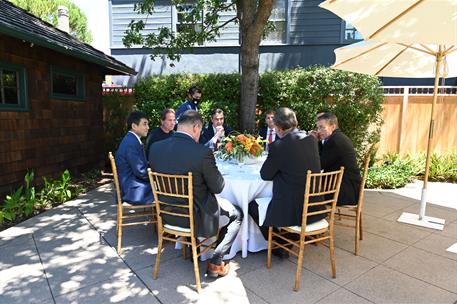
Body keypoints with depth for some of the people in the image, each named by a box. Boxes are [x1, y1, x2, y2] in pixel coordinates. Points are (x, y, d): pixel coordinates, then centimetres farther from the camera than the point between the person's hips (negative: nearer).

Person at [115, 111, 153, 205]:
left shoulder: (131, 139, 10)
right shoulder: (132, 143, -20)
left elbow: (142, 165, 13)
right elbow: (141, 172, -20)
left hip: (132, 187, 9)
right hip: (133, 191, -9)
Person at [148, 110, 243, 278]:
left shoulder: (155, 147, -8)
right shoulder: (203, 152, -25)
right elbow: (217, 187, -13)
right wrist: (211, 171, 8)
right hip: (195, 217, -6)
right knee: (237, 214, 17)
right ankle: (215, 262, 13)